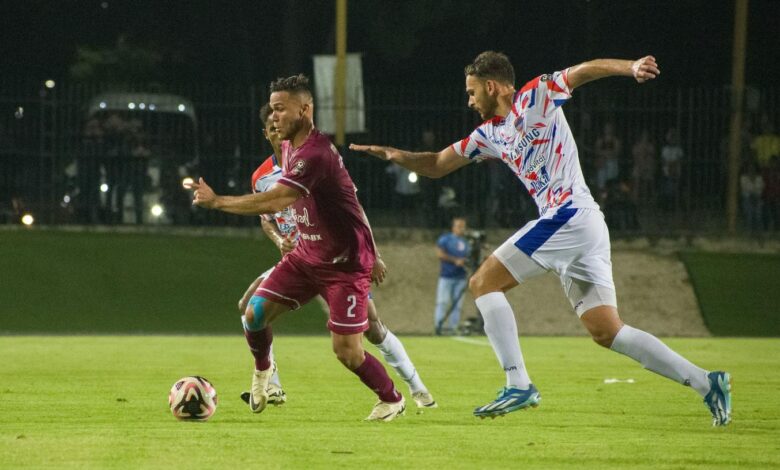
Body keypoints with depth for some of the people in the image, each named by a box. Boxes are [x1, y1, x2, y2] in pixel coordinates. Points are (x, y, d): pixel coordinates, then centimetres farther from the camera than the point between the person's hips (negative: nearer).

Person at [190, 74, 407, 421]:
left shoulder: (316, 155, -28)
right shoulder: (289, 146, 3)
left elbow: (273, 201, -36)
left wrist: (216, 201, -32)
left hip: (345, 263, -8)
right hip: (307, 255, 8)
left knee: (346, 351, -10)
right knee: (255, 312, -7)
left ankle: (392, 400, 16)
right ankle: (262, 371, 23)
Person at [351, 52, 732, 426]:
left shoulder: (536, 97, 2)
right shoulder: (490, 134, 24)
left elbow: (586, 70, -6)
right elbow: (438, 165, 28)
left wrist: (631, 67, -24)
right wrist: (398, 156, 10)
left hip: (569, 215, -9)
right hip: (585, 226, 9)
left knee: (483, 283, -6)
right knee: (607, 332, 3)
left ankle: (518, 384, -14)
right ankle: (705, 382, 0)